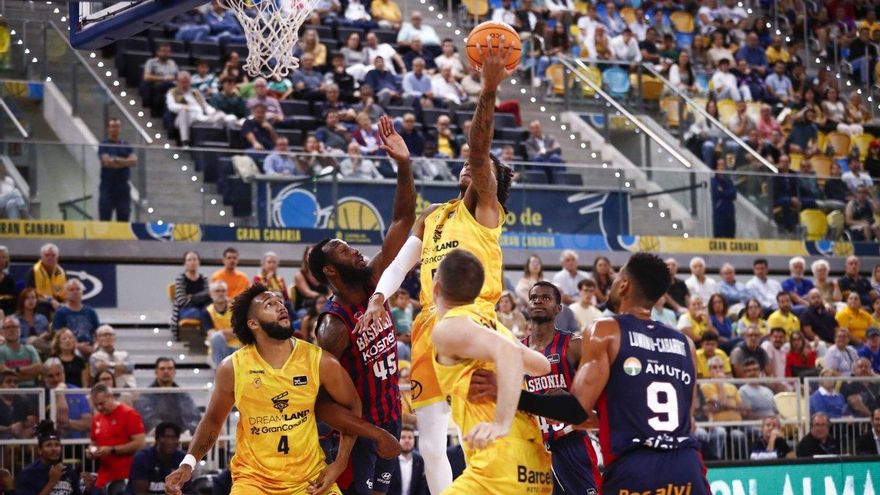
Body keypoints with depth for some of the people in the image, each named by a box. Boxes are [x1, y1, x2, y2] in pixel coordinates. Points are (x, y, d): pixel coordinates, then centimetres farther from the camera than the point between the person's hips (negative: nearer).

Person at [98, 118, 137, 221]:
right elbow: (107, 162, -15)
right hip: (108, 187, -4)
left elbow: (134, 160, -2)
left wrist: (118, 160, -13)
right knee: (105, 219, -5)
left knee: (124, 219, 3)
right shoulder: (103, 145, 0)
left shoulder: (126, 145, 12)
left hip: (123, 187, 4)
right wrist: (126, 162, -6)